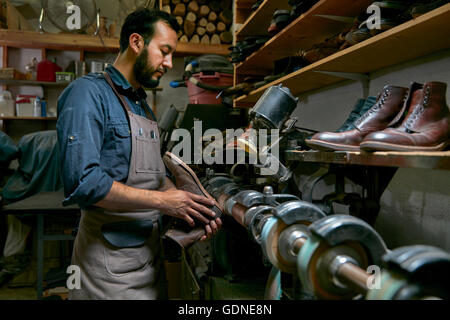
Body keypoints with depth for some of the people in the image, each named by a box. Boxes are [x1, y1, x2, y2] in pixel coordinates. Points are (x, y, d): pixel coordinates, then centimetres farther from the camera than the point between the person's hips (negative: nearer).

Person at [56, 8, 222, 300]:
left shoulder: (144, 107, 15)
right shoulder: (89, 92, -13)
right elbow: (83, 182, -24)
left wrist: (194, 210, 2)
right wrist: (162, 201, -19)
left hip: (150, 249, 8)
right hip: (111, 260, -8)